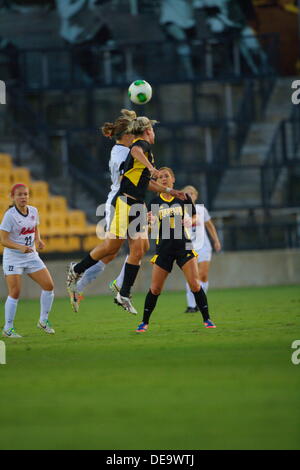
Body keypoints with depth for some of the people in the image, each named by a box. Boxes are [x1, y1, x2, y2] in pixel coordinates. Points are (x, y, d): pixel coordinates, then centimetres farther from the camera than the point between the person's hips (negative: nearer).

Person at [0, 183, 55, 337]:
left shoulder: (33, 211, 3)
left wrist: (38, 240, -1)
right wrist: (20, 247, -32)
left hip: (31, 256, 6)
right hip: (13, 257, -6)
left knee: (49, 285, -2)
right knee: (15, 293, -11)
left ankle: (43, 320, 15)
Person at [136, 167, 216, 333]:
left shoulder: (183, 197, 2)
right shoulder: (155, 202, 5)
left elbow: (195, 218, 10)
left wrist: (190, 221, -12)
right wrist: (151, 221, -15)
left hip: (183, 245, -1)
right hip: (164, 247, 1)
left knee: (195, 284, -11)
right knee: (155, 288, -1)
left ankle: (207, 319, -2)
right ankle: (145, 322, 13)